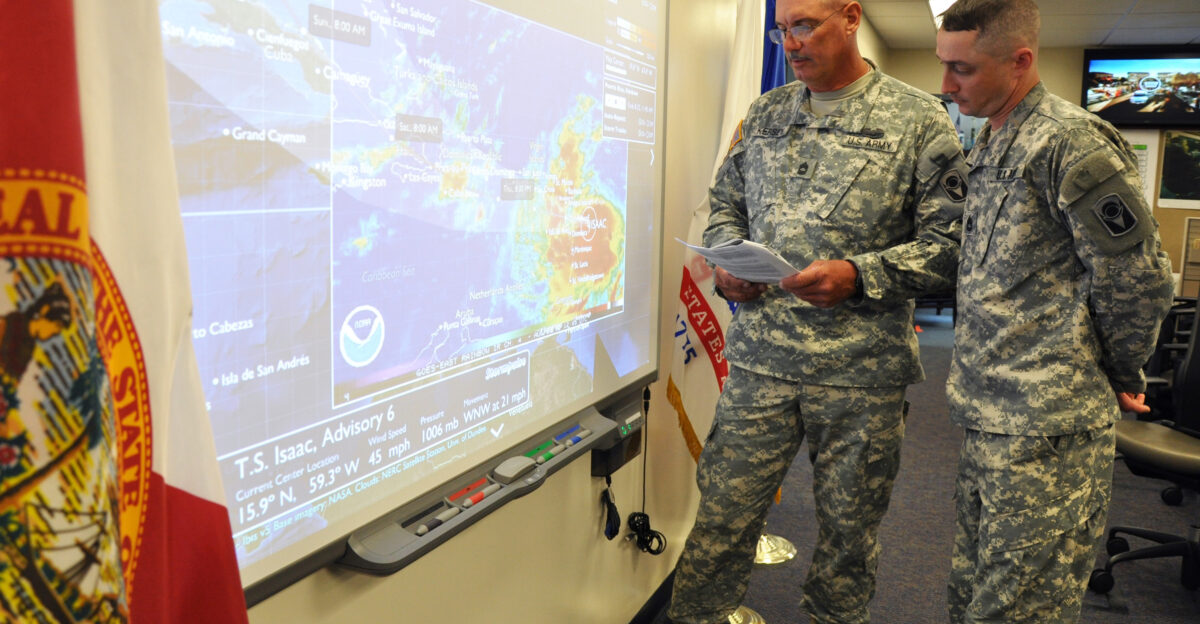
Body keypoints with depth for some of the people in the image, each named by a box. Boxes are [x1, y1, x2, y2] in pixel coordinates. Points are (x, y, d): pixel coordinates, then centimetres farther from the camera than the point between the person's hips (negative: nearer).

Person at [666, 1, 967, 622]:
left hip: (860, 368, -2)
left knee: (848, 530, 13)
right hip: (758, 359, 3)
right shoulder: (764, 113, 11)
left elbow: (948, 240, -4)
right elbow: (725, 203, 19)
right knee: (722, 514, 7)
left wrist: (860, 276, -18)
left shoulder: (919, 119, -1)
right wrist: (726, 261, -1)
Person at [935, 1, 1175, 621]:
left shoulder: (1072, 141, -14)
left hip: (1046, 434, -9)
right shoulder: (988, 147, 15)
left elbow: (1140, 281, -11)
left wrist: (1120, 378, 3)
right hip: (986, 419, 9)